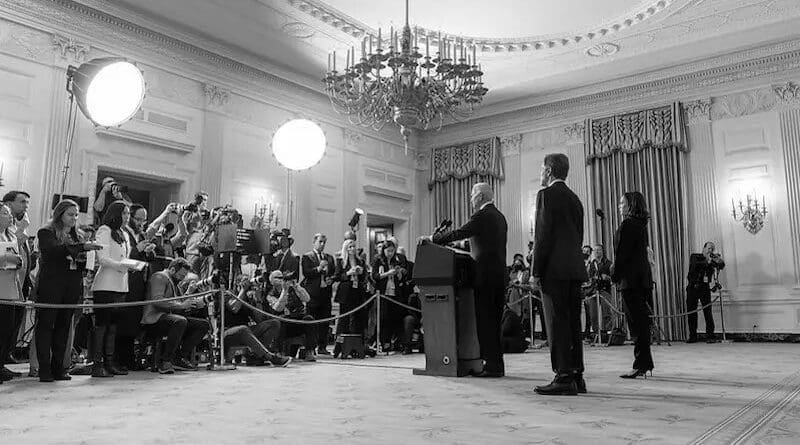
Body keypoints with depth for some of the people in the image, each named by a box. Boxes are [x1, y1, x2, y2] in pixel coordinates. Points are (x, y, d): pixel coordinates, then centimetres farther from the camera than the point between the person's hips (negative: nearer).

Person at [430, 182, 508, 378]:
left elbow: (459, 233, -14)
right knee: (494, 321, 13)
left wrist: (432, 239, -5)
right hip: (500, 274, 9)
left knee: (485, 321, -4)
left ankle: (492, 365, -3)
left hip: (485, 275, -9)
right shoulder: (500, 216, 16)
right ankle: (497, 364, 17)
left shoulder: (482, 216, -11)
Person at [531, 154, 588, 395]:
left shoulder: (547, 194, -6)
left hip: (554, 269, -8)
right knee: (572, 323, 10)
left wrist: (535, 271, -11)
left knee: (557, 324, -7)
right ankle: (577, 376, 14)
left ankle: (564, 378, -6)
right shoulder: (574, 198, 19)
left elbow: (543, 235, -13)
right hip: (574, 268, 8)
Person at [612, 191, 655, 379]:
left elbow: (622, 254, -16)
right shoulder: (641, 225, 15)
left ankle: (641, 364, -5)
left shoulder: (627, 225, -13)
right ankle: (645, 362, 21)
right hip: (643, 276, 9)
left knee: (637, 321, -8)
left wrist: (615, 275, -9)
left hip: (630, 278, -9)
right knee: (642, 319, 13)